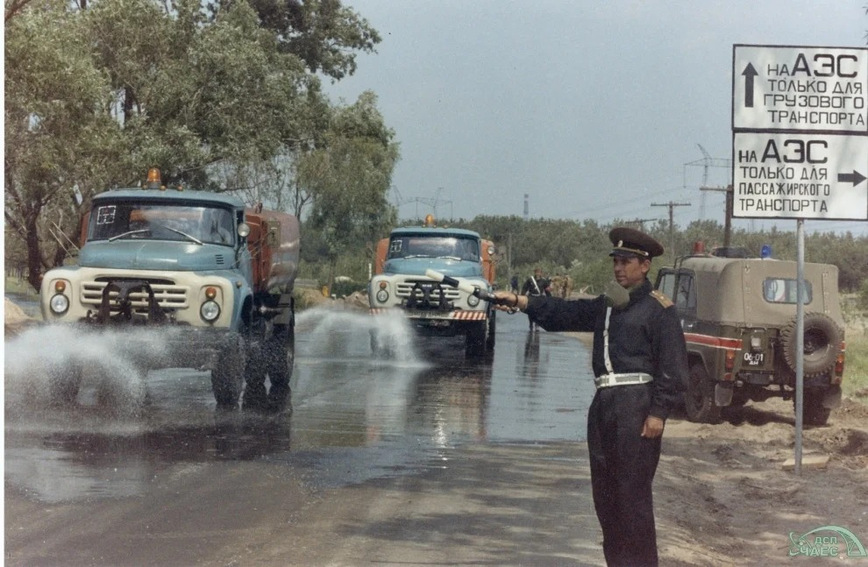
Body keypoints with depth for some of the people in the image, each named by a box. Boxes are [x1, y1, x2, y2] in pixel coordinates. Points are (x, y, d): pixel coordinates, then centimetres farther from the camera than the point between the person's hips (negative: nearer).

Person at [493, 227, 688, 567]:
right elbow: (563, 313, 13)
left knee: (633, 491, -8)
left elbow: (672, 367, -10)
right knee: (604, 491, 12)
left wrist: (658, 413, -15)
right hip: (604, 402, 8)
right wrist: (520, 302, 0)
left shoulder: (658, 309, -4)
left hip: (636, 404, -8)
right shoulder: (606, 306, 19)